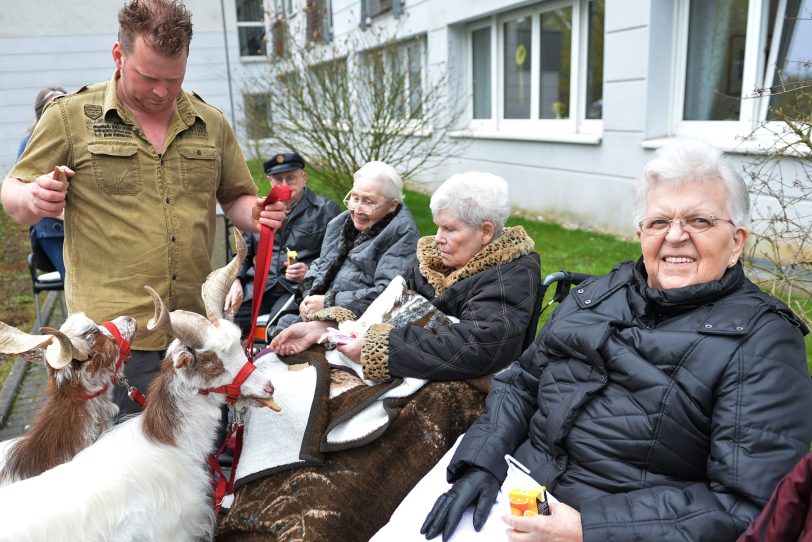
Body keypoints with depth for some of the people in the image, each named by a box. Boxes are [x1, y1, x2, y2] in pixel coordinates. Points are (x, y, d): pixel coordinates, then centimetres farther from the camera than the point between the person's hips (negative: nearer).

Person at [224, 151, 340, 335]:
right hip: (258, 284, 4)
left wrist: (309, 271, -13)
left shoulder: (326, 209, 10)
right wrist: (236, 281, 8)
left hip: (299, 287, -4)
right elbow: (243, 254, 26)